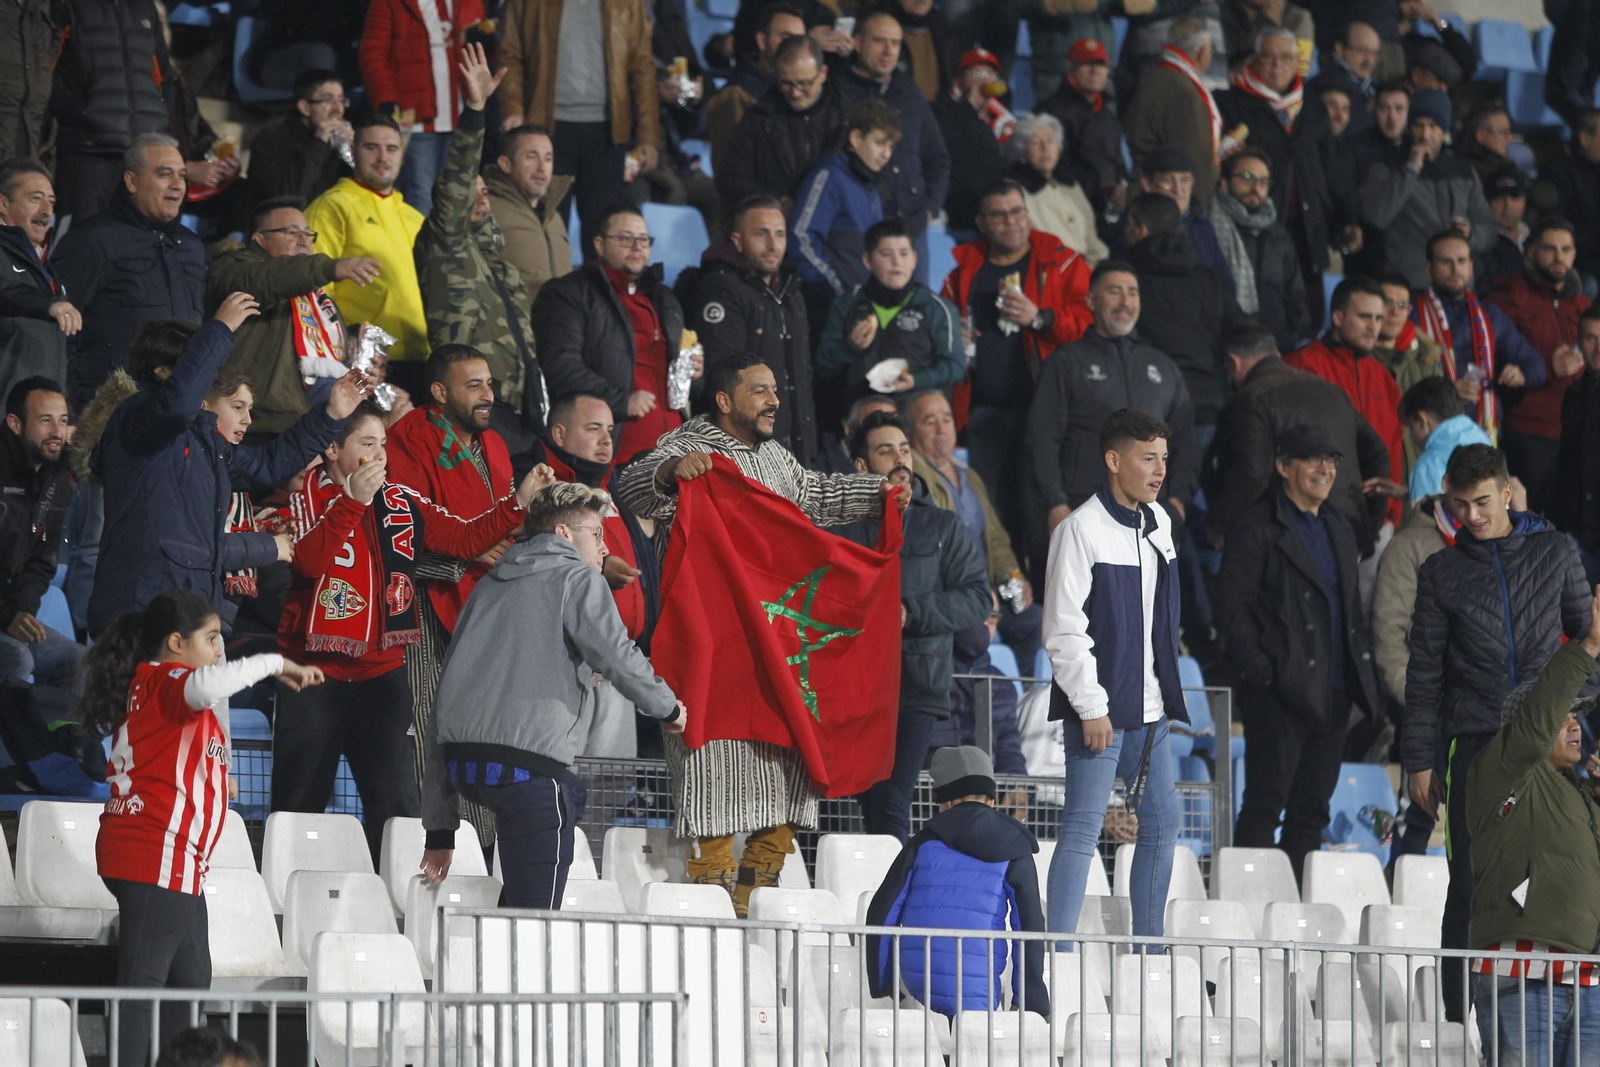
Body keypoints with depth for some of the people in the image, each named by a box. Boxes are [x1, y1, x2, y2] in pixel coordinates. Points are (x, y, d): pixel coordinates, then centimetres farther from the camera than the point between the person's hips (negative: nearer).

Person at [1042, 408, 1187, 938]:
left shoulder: (1158, 522, 12)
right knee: (1084, 828, -9)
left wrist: (1170, 696, 17)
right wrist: (1091, 707, -18)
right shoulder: (1081, 529, -12)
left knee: (1162, 823, 11)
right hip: (1100, 706, -8)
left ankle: (1149, 946, 19)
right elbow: (1064, 630, -15)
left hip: (1149, 711, 8)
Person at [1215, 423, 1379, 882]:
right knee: (1265, 805, -7)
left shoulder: (1339, 531, 20)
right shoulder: (1257, 529, -3)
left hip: (1333, 696, 7)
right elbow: (1232, 610, -8)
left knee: (1312, 810, 8)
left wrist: (1363, 666, 12)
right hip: (1281, 693, -7)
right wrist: (1261, 673, -15)